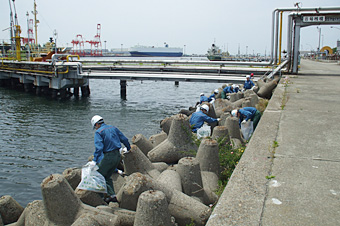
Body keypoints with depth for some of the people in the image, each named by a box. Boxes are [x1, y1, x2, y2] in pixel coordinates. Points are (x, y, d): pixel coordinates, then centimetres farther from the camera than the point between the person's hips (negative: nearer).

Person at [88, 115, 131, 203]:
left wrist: (95, 160, -21)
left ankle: (111, 195, -1)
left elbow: (99, 147, -19)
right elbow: (124, 139, 17)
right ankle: (112, 195, 14)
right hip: (118, 156, 7)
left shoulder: (98, 132, -7)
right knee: (107, 176, 18)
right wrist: (128, 149, 32)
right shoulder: (113, 128, 13)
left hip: (109, 156, -7)